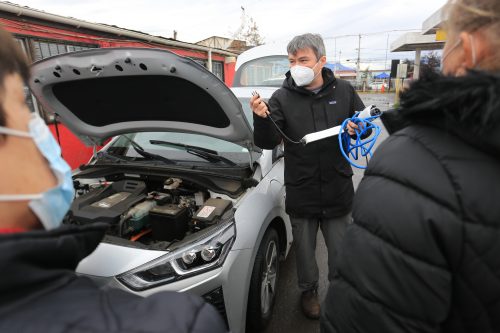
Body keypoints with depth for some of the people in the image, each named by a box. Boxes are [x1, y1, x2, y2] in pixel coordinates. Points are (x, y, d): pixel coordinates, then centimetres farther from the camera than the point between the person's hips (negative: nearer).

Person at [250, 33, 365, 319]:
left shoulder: (343, 91, 1)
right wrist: (262, 118, -31)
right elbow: (268, 143, -11)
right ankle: (309, 290, 45)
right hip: (301, 192, -1)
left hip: (338, 189, 2)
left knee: (340, 249, 17)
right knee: (304, 247, 18)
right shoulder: (283, 97, -5)